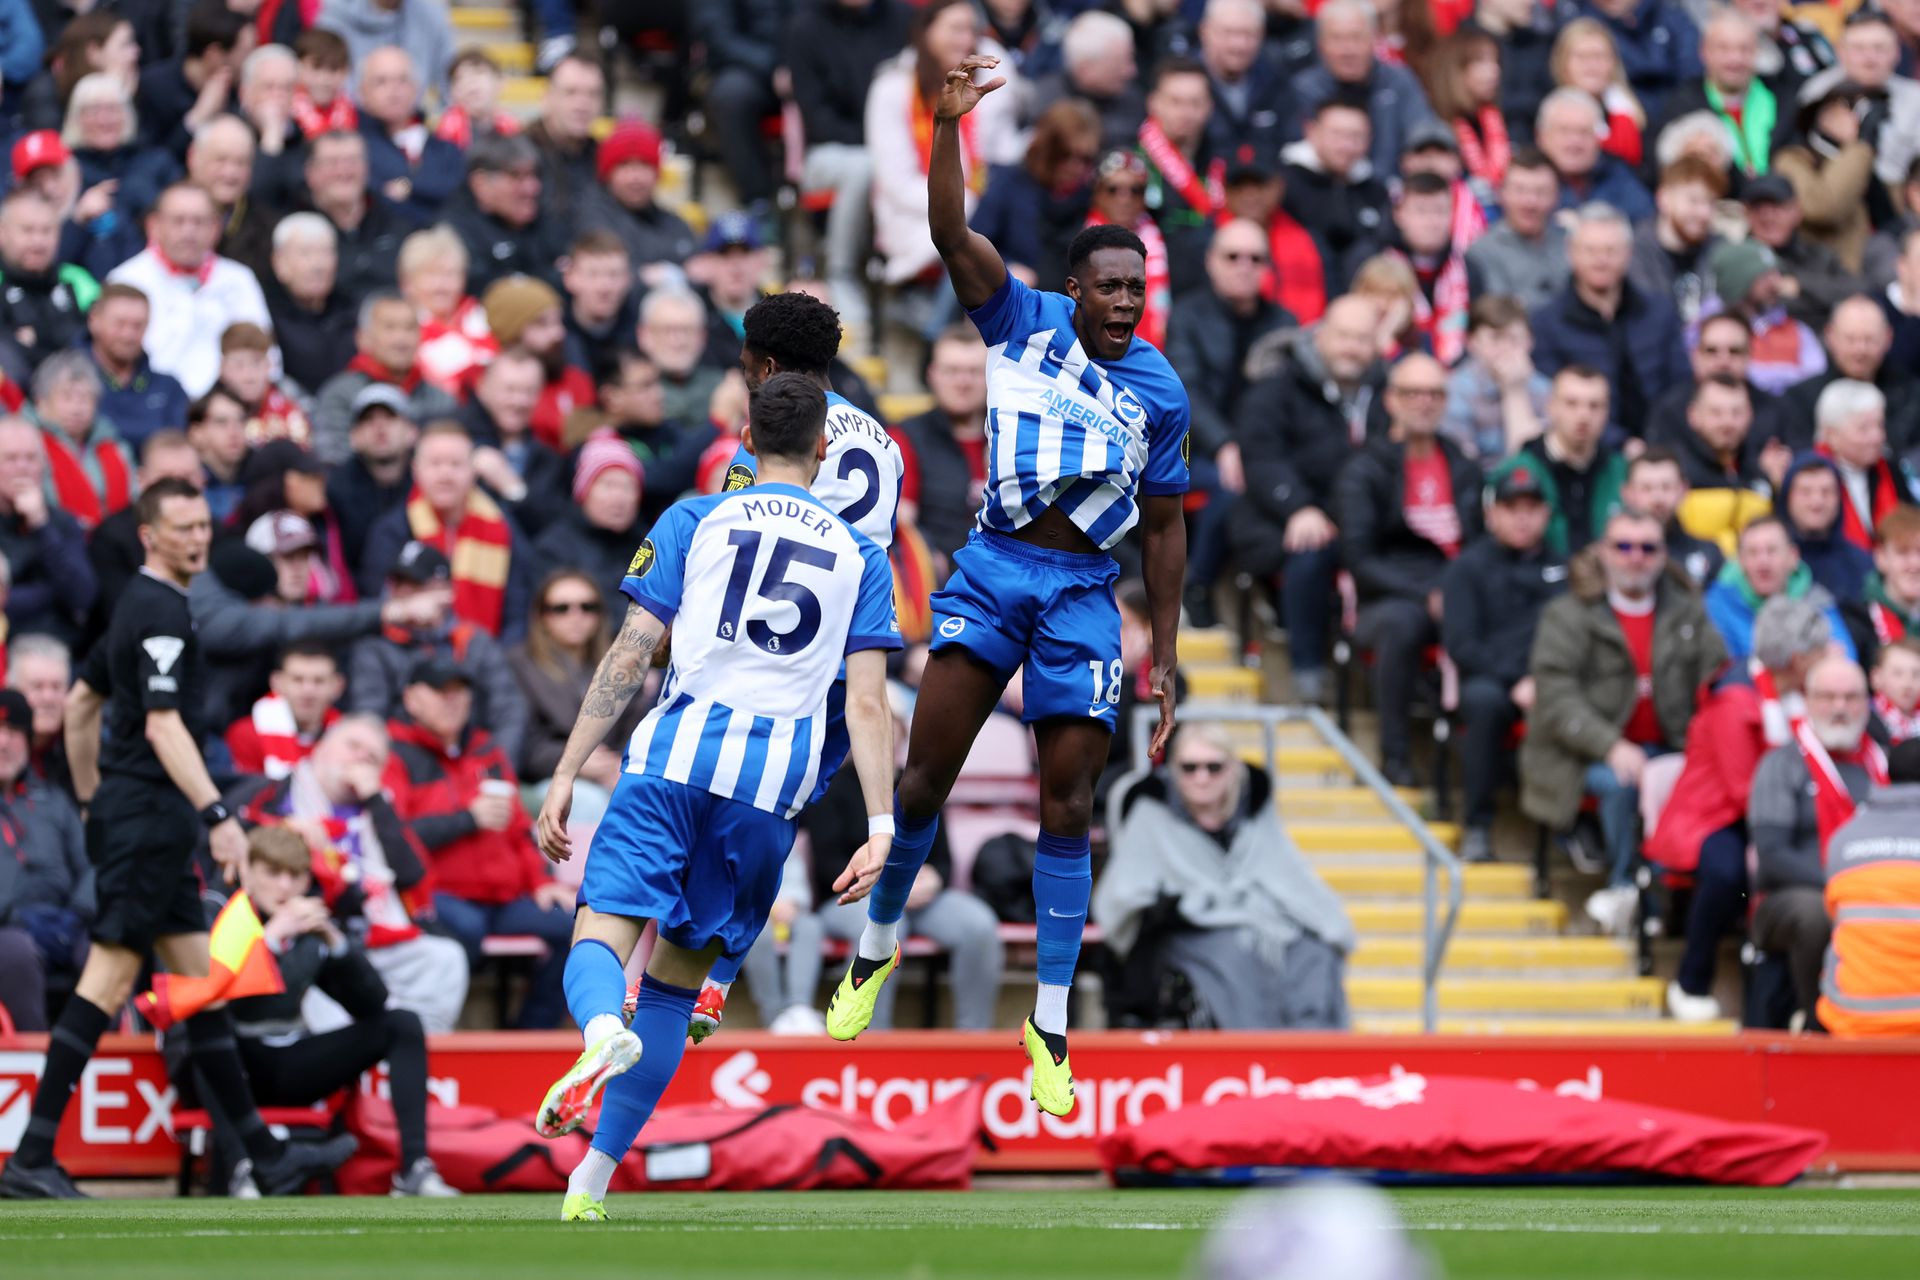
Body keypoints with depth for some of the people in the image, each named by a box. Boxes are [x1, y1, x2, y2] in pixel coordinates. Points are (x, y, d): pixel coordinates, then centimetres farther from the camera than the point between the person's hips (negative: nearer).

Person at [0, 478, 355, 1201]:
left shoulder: (140, 605, 17)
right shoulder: (161, 611, -14)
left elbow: (80, 703, 25)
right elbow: (163, 726, -23)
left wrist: (92, 800, 29)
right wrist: (217, 815, -27)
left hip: (128, 813, 11)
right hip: (149, 815, -11)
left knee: (201, 977, 10)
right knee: (109, 979, -11)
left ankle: (265, 1156, 13)